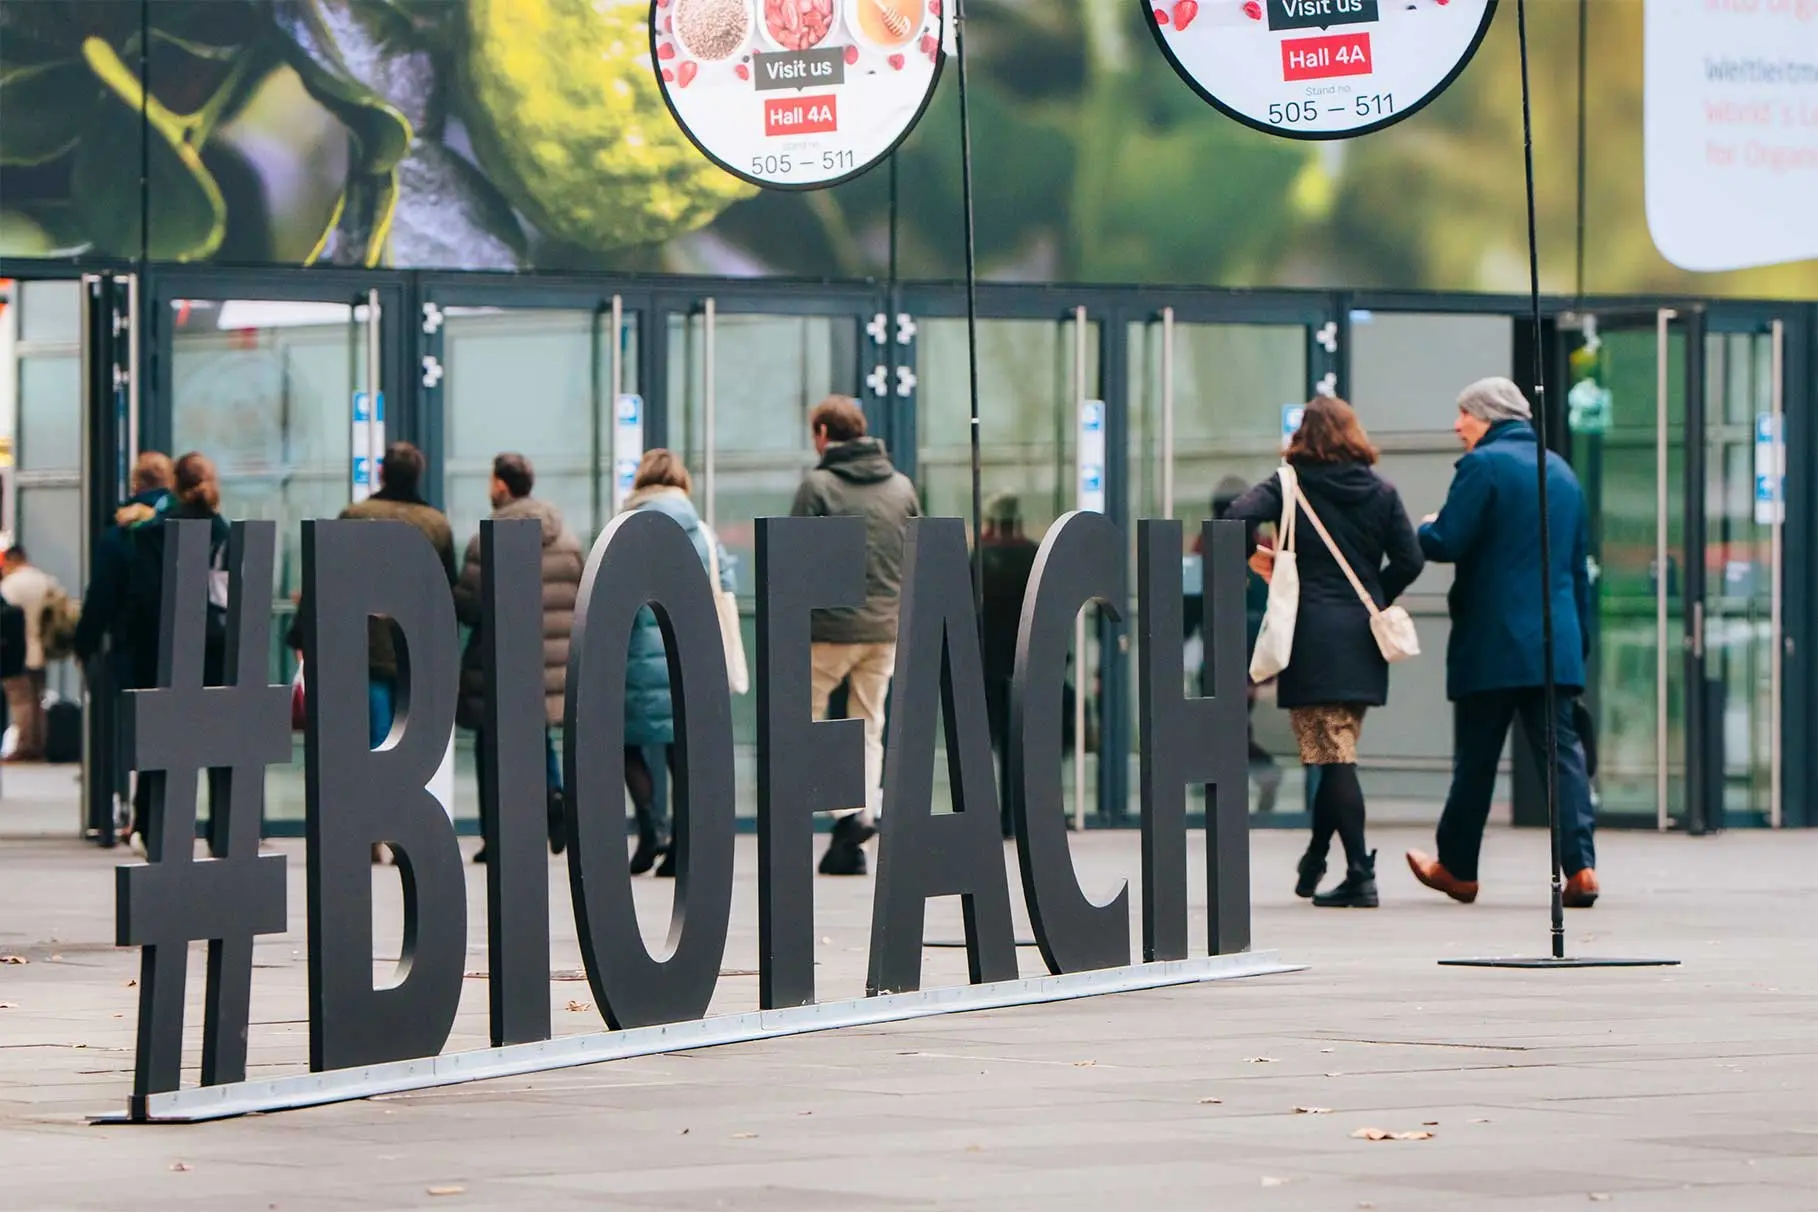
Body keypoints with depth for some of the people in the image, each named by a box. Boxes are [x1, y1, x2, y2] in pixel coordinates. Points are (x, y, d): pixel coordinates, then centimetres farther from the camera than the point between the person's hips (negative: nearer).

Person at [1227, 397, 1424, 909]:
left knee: (1335, 756, -6)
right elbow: (1409, 560, 2)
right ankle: (1314, 862, 26)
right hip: (1364, 639, 4)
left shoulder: (1291, 486, -2)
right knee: (1337, 754, 15)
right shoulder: (1381, 491, 7)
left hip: (1313, 636, -4)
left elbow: (1237, 517, -17)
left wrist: (1255, 557, 1)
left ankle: (1360, 875, -12)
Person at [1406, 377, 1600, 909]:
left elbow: (1446, 542, -14)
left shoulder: (1484, 465, -8)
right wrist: (1580, 637, 24)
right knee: (1561, 748, 0)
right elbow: (1579, 561, 20)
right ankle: (1580, 865, -13)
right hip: (1555, 642, 6)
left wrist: (1424, 529, 9)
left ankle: (1457, 867, 16)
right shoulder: (1561, 472, 16)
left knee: (1476, 757, 5)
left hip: (1492, 644, -6)